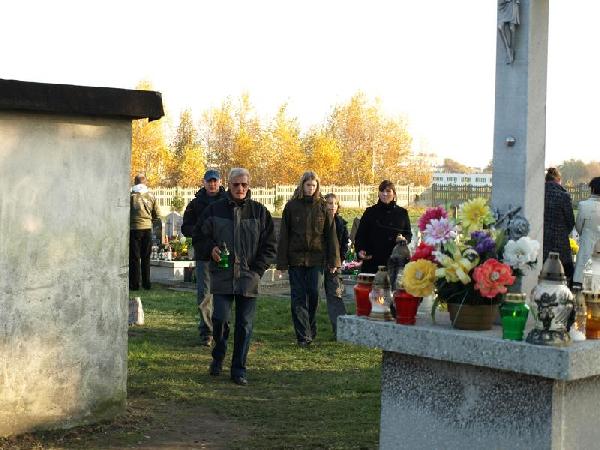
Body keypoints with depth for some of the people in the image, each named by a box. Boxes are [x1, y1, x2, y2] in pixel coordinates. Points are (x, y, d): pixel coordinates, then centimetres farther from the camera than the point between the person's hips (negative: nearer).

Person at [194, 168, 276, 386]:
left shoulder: (259, 212, 5)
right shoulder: (215, 209, 4)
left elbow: (269, 245, 8)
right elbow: (199, 235, 14)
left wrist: (257, 269, -1)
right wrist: (210, 249, -5)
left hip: (248, 278, 0)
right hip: (222, 276, 0)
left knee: (244, 325, 2)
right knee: (219, 319, -6)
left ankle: (239, 369, 12)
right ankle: (218, 357, 23)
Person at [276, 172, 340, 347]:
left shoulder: (323, 207, 5)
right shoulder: (291, 206, 2)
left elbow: (331, 234, 5)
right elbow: (284, 235, 2)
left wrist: (333, 260, 0)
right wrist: (282, 261, -3)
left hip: (316, 258, 1)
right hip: (296, 258, 0)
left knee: (314, 295, 3)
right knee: (299, 297, -2)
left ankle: (310, 331, 19)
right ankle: (303, 336, -1)